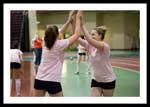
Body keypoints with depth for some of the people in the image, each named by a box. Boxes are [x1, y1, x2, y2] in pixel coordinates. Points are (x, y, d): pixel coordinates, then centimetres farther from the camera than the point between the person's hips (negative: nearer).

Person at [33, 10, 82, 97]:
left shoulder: (46, 44, 7)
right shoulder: (59, 44, -10)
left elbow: (61, 33, 21)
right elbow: (77, 34, -3)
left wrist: (69, 20, 21)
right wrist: (78, 18, 6)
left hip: (39, 79, 7)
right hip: (52, 81, -6)